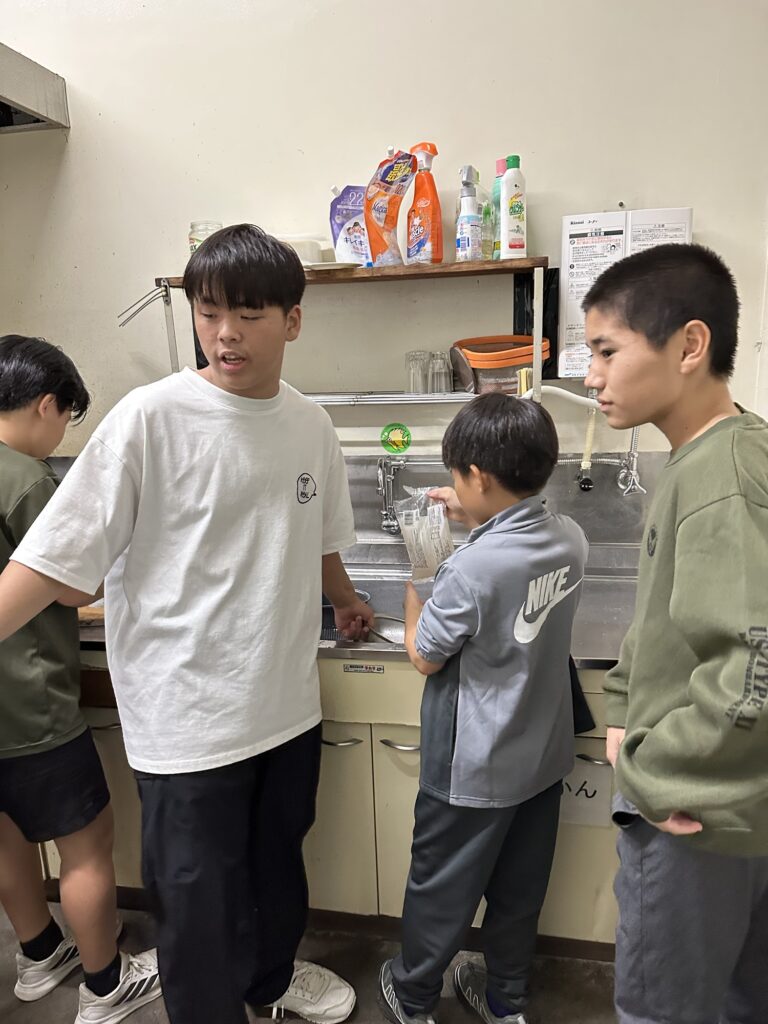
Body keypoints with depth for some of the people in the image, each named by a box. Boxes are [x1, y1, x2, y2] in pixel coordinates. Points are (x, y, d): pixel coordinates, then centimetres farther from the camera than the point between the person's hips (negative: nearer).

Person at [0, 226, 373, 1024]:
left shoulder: (309, 425, 1)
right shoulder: (151, 418, -15)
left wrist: (345, 603, 32)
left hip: (288, 703, 6)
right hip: (188, 716, -5)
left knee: (278, 859, 26)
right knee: (197, 901, 10)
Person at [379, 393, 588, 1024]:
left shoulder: (470, 569, -31)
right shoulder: (571, 539, -10)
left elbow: (425, 656, -16)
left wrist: (414, 580, -3)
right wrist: (475, 523, 6)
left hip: (474, 770, -6)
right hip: (544, 755, 7)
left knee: (441, 885, 18)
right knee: (520, 888, 23)